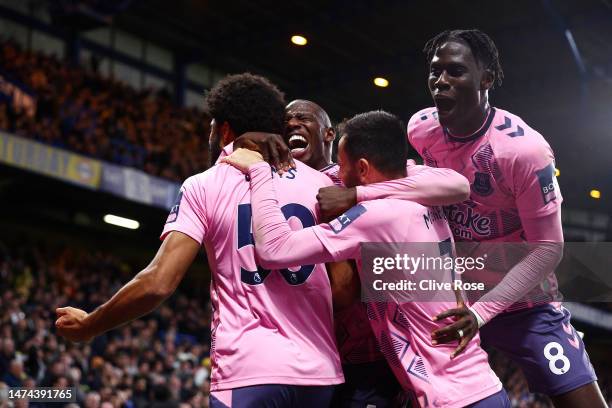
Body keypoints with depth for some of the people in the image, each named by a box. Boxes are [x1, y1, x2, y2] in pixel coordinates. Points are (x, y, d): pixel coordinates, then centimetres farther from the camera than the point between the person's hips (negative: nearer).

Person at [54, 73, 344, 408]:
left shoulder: (204, 186, 2)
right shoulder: (323, 184, 11)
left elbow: (159, 283, -6)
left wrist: (87, 327, 7)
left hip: (249, 371, -4)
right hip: (322, 372, 4)